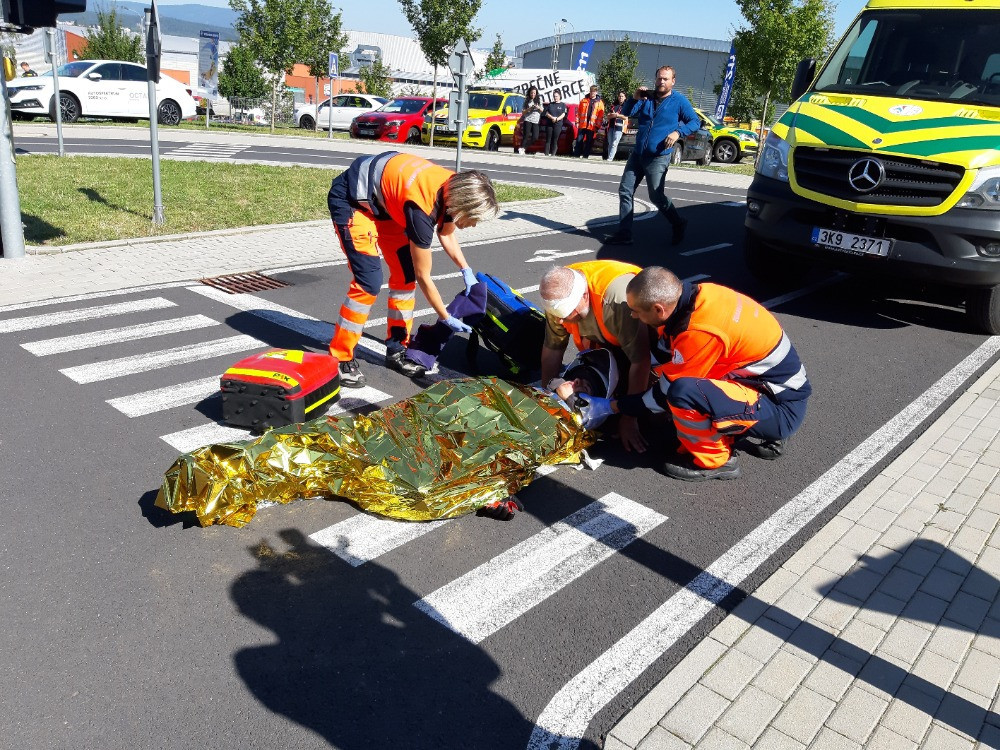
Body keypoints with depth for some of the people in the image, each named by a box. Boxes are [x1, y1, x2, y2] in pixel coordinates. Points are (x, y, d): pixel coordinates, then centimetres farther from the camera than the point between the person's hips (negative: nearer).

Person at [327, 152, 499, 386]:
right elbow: (424, 276, -23)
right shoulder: (421, 210, -36)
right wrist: (446, 318, -13)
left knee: (405, 275, 3)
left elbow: (446, 234, 9)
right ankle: (340, 358, -6)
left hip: (383, 199, 9)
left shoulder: (456, 187, -14)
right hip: (351, 199, -9)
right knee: (369, 281, -18)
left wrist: (466, 271, -2)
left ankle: (396, 350, 15)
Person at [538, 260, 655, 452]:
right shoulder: (559, 292, -23)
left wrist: (629, 419, -31)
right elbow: (552, 347, -12)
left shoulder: (617, 296, -43)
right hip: (605, 339, 5)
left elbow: (640, 361, -37)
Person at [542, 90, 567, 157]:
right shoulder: (550, 104, 13)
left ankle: (553, 154, -2)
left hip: (558, 124, -2)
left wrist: (557, 119, -17)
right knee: (548, 139, -2)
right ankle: (546, 153, -2)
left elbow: (563, 115, -1)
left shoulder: (562, 105, 7)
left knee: (555, 140, -4)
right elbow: (547, 113, 6)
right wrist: (552, 117, -12)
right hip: (550, 124, 2)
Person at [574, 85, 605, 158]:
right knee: (579, 140, 1)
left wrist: (597, 126, -7)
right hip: (582, 124, 1)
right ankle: (576, 154, 7)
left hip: (592, 126, -1)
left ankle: (586, 155, 9)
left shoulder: (600, 103, 5)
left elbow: (601, 116, 0)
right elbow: (578, 112, 8)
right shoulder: (583, 100, 9)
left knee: (589, 141, 2)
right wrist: (577, 122, 0)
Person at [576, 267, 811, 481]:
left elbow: (666, 394, -16)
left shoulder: (702, 332, -29)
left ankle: (715, 461, -1)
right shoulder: (697, 294, -5)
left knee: (683, 392, -30)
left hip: (782, 409, -9)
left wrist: (609, 407, -6)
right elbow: (661, 353, 8)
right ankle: (764, 436, 14)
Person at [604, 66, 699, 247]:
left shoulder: (679, 101, -1)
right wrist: (634, 99, -10)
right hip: (637, 154, 6)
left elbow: (695, 122, -1)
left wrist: (678, 132, -17)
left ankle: (678, 225, 21)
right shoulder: (647, 98, 11)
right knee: (625, 191, 1)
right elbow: (626, 113, 9)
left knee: (656, 196, -3)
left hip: (658, 158, -6)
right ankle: (624, 233, 6)